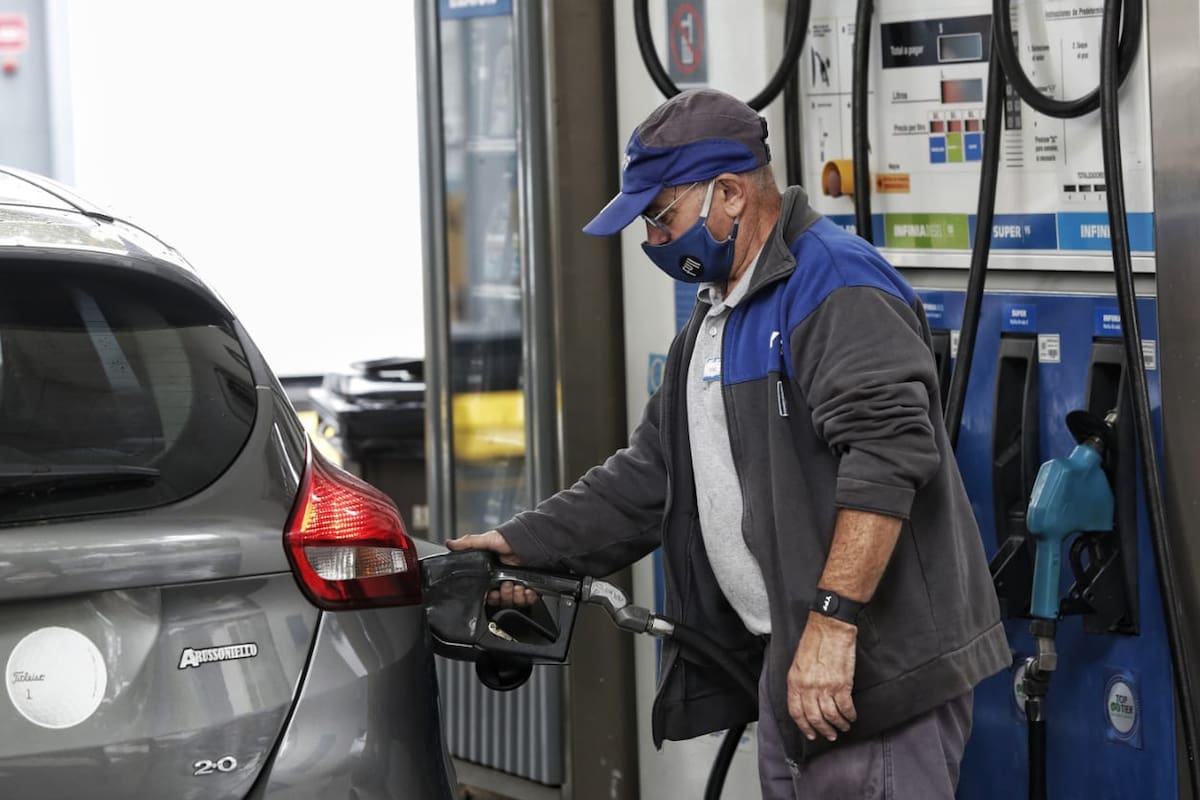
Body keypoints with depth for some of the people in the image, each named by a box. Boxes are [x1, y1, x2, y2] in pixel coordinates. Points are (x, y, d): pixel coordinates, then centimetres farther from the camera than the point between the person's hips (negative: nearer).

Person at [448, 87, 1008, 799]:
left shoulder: (834, 282, -13)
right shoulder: (715, 321, 21)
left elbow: (886, 453, -25)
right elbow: (652, 472, 25)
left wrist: (833, 621, -29)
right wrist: (527, 545, 16)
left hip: (872, 664, -10)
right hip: (789, 664, 10)